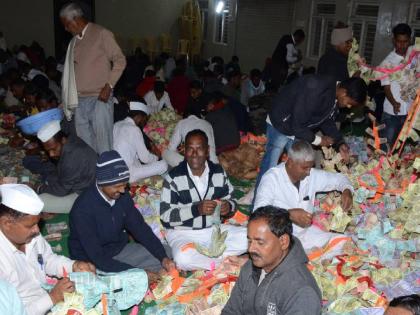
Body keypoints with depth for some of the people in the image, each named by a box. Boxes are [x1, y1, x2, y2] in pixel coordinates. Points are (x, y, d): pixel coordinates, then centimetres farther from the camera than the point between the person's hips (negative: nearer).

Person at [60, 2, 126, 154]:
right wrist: (70, 101, 13)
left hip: (99, 99, -6)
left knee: (102, 142, -5)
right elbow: (70, 72, 19)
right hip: (79, 101, 7)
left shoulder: (101, 34, -3)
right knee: (84, 143, 9)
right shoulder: (74, 41, 17)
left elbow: (120, 60, -5)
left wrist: (109, 86, -14)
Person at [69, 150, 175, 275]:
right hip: (93, 262, -6)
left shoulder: (122, 196, -10)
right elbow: (98, 258, -28)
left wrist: (163, 257, -13)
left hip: (121, 249, 7)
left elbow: (140, 227, -1)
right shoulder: (83, 209, -29)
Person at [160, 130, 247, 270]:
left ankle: (200, 259, -15)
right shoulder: (174, 177, -11)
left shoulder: (219, 172, 0)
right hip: (183, 233, -4)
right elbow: (165, 216, -14)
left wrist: (228, 207, -16)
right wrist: (196, 209, -26)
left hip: (214, 229, 4)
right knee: (183, 259, -36)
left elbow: (231, 201, 10)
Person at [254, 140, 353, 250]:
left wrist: (346, 190, -4)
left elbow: (338, 178, 19)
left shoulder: (311, 175, 4)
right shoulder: (271, 178, -14)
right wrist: (289, 214, -36)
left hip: (307, 232, 6)